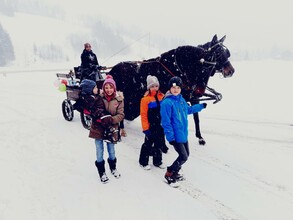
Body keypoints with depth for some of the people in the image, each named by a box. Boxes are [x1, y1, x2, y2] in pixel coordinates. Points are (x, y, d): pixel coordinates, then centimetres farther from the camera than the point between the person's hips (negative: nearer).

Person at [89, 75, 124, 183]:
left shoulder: (119, 99, -5)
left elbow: (121, 115, -7)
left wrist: (111, 119, -23)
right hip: (98, 129, 0)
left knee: (111, 151, 17)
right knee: (99, 152, 9)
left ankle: (113, 168, 42)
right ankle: (102, 172, 29)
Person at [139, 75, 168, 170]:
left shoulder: (162, 97, 4)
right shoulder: (146, 99, -11)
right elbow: (143, 115, -12)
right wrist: (145, 128, -15)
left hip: (161, 126, 5)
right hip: (151, 127, -5)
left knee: (159, 144, 16)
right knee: (148, 144, 7)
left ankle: (157, 161, 33)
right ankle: (143, 162, 25)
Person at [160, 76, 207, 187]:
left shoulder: (181, 99, 6)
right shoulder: (167, 102, -19)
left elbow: (189, 109, 26)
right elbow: (166, 122, -19)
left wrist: (201, 106, 32)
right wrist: (170, 137, -20)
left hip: (183, 134, 9)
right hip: (175, 136, -8)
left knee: (186, 154, 17)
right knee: (183, 157, -7)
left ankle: (175, 172, 36)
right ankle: (169, 175, 12)